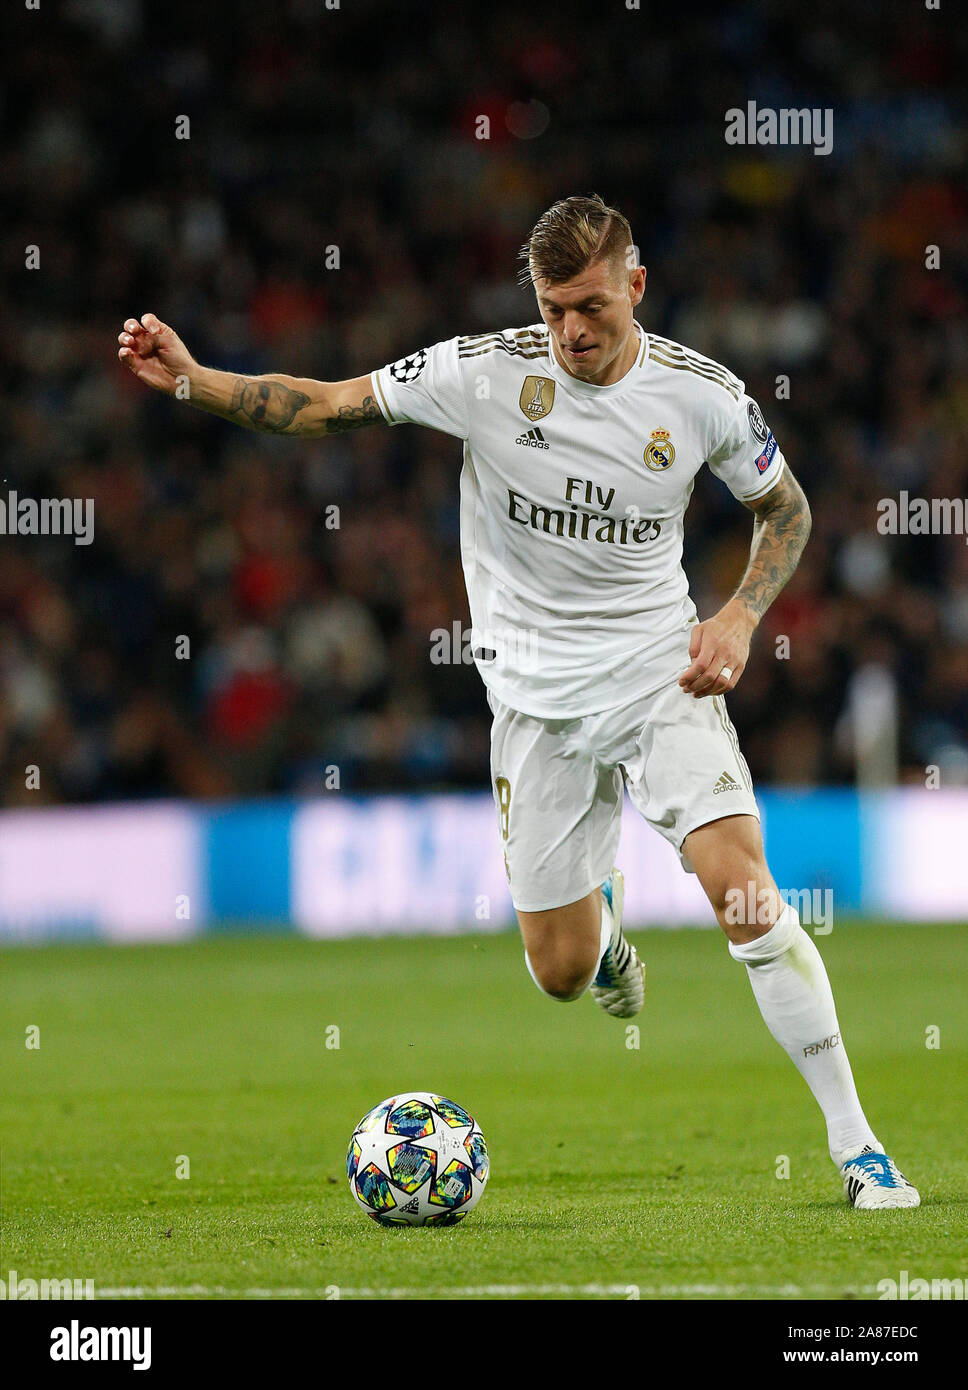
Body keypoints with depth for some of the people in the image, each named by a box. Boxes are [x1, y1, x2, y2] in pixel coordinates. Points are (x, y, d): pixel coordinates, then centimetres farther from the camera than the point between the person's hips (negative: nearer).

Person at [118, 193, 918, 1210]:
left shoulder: (702, 396, -9)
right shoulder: (484, 371, -10)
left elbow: (784, 506, 8)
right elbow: (328, 405, -2)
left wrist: (740, 615, -8)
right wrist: (189, 382, -13)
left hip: (660, 670, -1)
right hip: (536, 694, 1)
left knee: (739, 882, -23)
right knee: (561, 974, 3)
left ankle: (855, 1145, -16)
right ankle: (597, 919, 45)